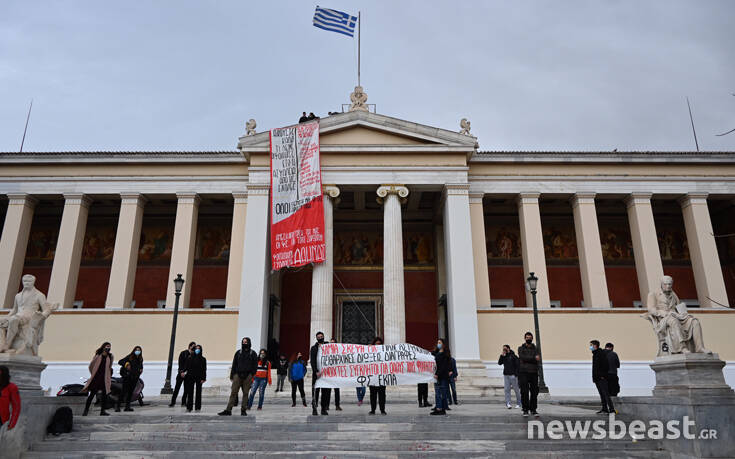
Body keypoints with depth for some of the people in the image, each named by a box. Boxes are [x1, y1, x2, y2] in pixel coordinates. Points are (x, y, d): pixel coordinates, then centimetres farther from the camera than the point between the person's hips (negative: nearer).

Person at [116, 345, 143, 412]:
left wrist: (141, 369, 7)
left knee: (131, 392, 7)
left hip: (135, 378, 5)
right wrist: (126, 364, -26)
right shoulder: (129, 357, -6)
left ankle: (127, 407, 13)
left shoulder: (140, 359, 11)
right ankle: (117, 406, -4)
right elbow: (120, 362, -11)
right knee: (124, 391, -9)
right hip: (127, 377, -5)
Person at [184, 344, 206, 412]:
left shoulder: (203, 359, 4)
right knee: (190, 392, -1)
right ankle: (189, 407, 2)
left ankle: (198, 407, 8)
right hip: (191, 377, 1)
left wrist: (203, 378, -7)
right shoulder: (190, 358, 6)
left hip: (199, 377, -1)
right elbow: (187, 367, 4)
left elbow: (204, 370, 0)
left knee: (198, 392, 3)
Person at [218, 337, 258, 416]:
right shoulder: (238, 352, 12)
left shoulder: (253, 353, 7)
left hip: (247, 376, -1)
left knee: (245, 393, 2)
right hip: (238, 375, 1)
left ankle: (243, 410, 10)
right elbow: (234, 364, 12)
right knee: (233, 392, -3)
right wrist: (232, 375, 6)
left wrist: (252, 375, -6)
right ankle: (228, 410, -3)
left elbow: (255, 365, 5)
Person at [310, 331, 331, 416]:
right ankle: (314, 409, 1)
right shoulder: (314, 348, 2)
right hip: (317, 373, -3)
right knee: (315, 391, -5)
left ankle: (324, 409, 10)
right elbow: (312, 361, -7)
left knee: (326, 391, 2)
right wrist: (316, 371, -18)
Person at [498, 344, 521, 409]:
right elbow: (499, 363, 4)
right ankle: (508, 403, -6)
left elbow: (518, 365, -9)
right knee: (506, 389, -4)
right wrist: (502, 355, -6)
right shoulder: (503, 356, 12)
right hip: (506, 375, 5)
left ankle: (518, 403, 14)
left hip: (513, 375, -5)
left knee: (516, 390, 3)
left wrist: (516, 374, -15)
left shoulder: (514, 356, -6)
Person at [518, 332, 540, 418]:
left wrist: (527, 359, -15)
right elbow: (523, 358, -9)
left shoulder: (535, 349, 12)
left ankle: (533, 409, 14)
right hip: (523, 373, -2)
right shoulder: (521, 348, 9)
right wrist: (534, 358, -8)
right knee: (524, 392, -4)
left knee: (534, 392, 2)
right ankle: (525, 410, 4)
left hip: (534, 373, 2)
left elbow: (537, 360, -4)